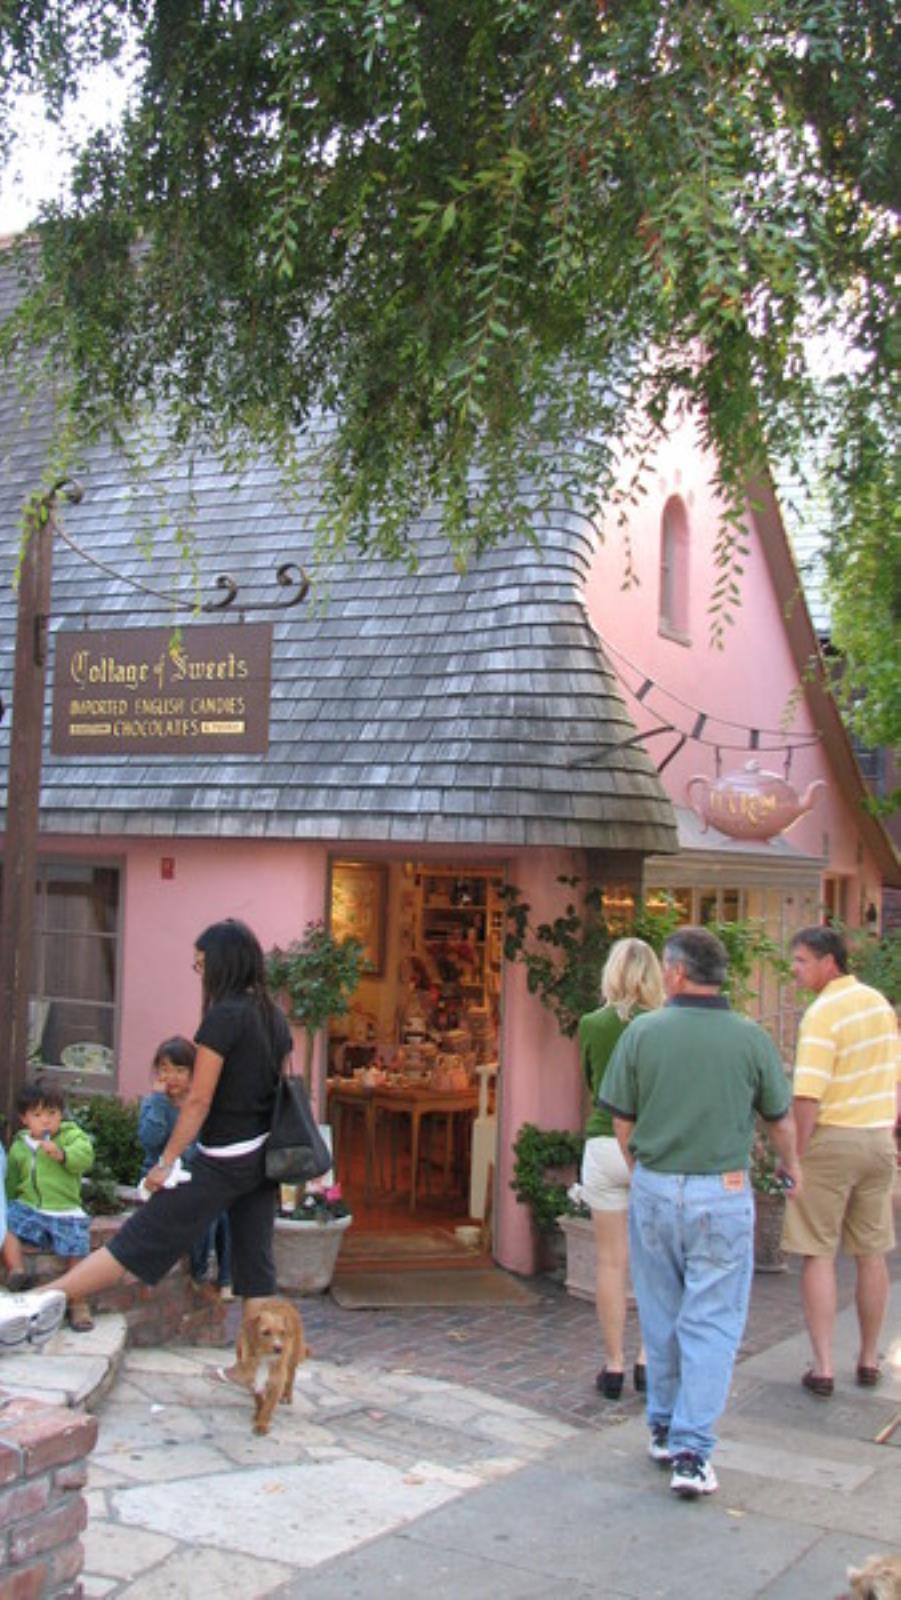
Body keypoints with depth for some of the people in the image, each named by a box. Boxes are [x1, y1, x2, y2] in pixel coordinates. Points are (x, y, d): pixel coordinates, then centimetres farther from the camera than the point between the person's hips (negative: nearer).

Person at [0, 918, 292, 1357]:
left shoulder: (223, 1016, -15)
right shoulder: (274, 1015, 7)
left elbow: (199, 1099, -17)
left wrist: (167, 1162, -11)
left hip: (224, 1161, -7)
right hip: (264, 1156, 7)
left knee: (143, 1236, -8)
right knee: (254, 1259, 10)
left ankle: (47, 1298, -7)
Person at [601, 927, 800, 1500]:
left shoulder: (642, 1032, -6)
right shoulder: (750, 1037, -6)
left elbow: (622, 1123, -1)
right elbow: (780, 1119, 6)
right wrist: (792, 1167, 27)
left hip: (654, 1190, 2)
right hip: (722, 1194, -1)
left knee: (661, 1317, 16)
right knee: (712, 1321, 4)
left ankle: (664, 1430, 29)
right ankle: (692, 1451, -1)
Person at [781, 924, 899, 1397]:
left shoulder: (823, 1013, -15)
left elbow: (808, 1095, -21)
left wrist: (797, 1153, -13)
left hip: (833, 1137, -7)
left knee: (819, 1255, 1)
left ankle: (822, 1367, 2)